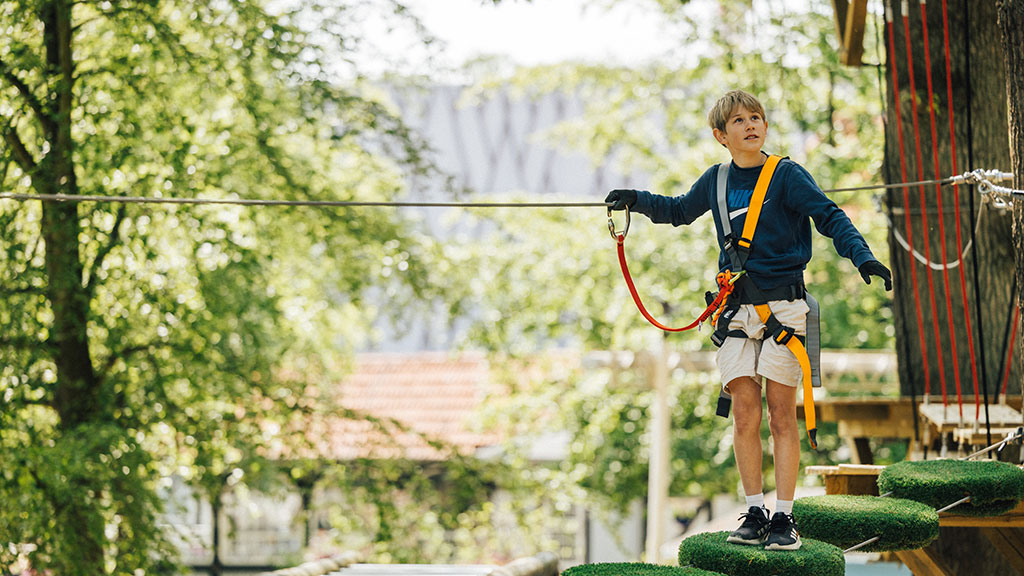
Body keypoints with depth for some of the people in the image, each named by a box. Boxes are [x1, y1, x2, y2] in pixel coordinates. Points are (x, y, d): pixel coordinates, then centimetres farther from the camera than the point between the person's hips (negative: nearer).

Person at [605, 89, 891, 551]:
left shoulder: (786, 175, -3)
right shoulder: (717, 180, 10)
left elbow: (830, 218, -9)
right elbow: (680, 211, 29)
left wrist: (862, 256, -24)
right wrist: (638, 201, 15)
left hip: (783, 303, -4)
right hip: (736, 307, 4)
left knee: (781, 413, -2)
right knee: (744, 412, -2)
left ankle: (784, 518, 1)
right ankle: (754, 513, 6)